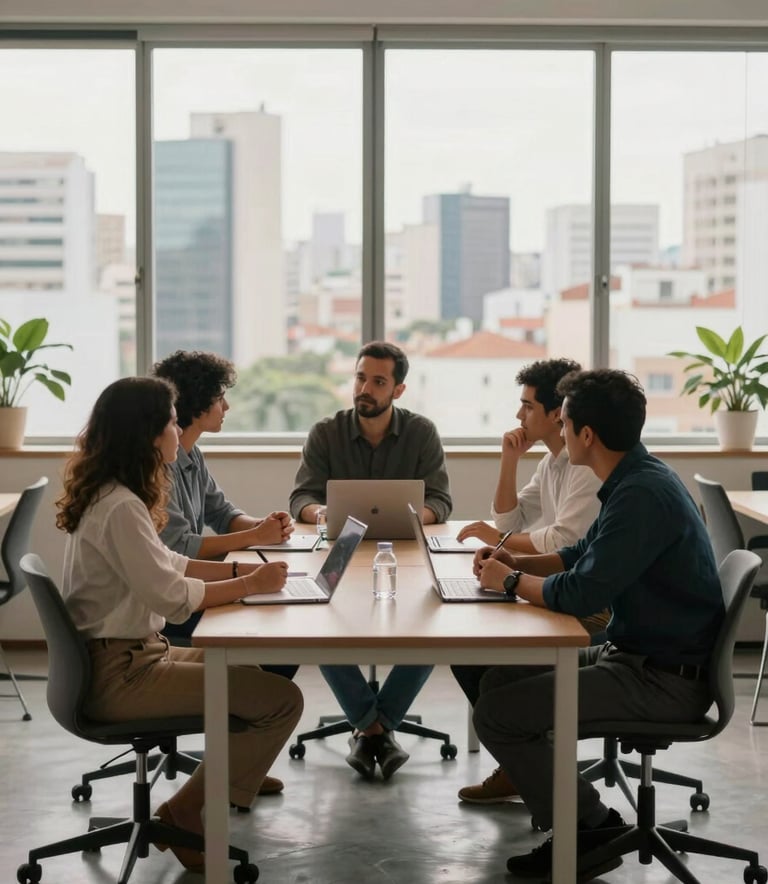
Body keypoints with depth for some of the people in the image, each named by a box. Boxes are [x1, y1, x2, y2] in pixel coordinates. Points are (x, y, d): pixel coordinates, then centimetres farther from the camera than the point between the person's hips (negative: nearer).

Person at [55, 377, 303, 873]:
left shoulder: (114, 494, 9)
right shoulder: (120, 508, -22)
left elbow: (164, 564, 16)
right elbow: (171, 596, -23)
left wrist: (239, 569, 6)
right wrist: (251, 584, -12)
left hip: (127, 654, 10)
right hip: (118, 674, -10)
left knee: (251, 671, 20)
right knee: (283, 700, -13)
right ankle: (185, 812, -3)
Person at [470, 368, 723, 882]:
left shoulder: (643, 495, -24)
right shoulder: (637, 479, 8)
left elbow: (580, 595, -26)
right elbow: (585, 557, 23)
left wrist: (511, 581, -8)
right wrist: (517, 562, 7)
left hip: (665, 679, -10)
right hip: (636, 653, 10)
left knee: (496, 714, -13)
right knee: (500, 680, 14)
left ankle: (591, 830, 2)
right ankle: (574, 819, 18)